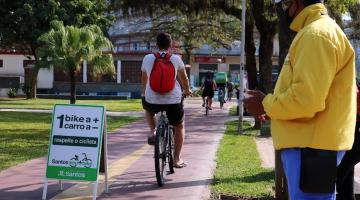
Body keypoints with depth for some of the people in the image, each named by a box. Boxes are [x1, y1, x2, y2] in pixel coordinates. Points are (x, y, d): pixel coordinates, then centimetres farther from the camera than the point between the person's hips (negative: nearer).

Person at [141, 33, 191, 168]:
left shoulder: (147, 58, 1)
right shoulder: (176, 59, -2)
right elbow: (184, 78, 12)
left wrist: (144, 92, 37)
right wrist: (186, 90, 33)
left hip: (152, 100, 1)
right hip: (173, 100, -1)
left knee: (147, 108, 38)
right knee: (179, 126, 22)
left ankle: (152, 132, 16)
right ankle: (177, 159, 20)